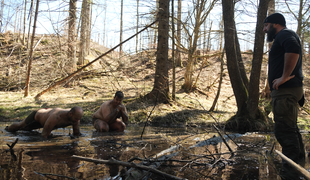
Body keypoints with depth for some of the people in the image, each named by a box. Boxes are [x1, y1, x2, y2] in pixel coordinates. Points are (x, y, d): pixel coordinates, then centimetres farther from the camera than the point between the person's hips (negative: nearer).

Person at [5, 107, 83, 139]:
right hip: (37, 116, -5)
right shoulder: (56, 117, -52)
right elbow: (44, 134, -42)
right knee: (21, 125, 28)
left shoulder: (75, 117, -33)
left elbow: (76, 134, -16)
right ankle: (8, 129, 59)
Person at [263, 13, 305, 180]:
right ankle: (298, 165, 31)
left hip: (285, 90, -11)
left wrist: (285, 77, -27)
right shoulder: (283, 38, 26)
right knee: (290, 129, 19)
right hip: (287, 90, 11)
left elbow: (293, 48, -29)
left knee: (284, 131, -11)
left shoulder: (284, 34, -7)